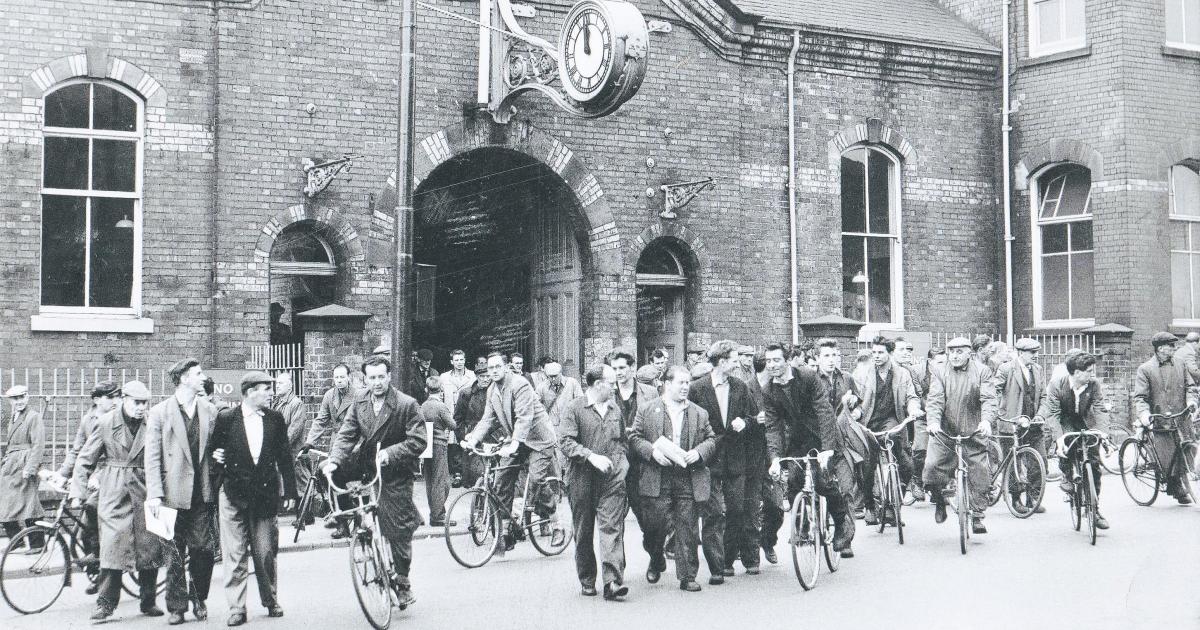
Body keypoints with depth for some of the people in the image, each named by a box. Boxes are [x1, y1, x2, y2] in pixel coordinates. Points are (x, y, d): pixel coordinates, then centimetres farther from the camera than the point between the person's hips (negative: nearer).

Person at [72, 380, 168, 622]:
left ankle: (148, 602, 16)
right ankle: (105, 604, 0)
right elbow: (85, 460, 4)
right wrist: (77, 492, -1)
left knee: (150, 547, 3)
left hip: (144, 492, 2)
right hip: (114, 493, -2)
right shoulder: (106, 423, -1)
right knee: (112, 545, -8)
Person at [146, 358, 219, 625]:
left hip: (202, 492, 3)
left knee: (205, 548, 1)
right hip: (174, 492, -3)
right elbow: (152, 457, -5)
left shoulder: (209, 411, 9)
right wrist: (154, 494, -11)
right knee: (175, 552, 3)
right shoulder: (159, 413, -2)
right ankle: (176, 606, 13)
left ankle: (199, 598, 21)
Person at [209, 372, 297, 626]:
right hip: (234, 493, -2)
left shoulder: (275, 418, 6)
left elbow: (284, 457, 8)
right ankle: (237, 608, 4)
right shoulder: (226, 418, -1)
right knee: (235, 554, -2)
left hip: (266, 493, 2)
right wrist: (216, 455, -11)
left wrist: (290, 491, 6)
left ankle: (271, 601, 23)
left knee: (266, 552, 7)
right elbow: (213, 448, 11)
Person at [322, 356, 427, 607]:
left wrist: (389, 453, -29)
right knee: (329, 471, -15)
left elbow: (418, 441, -17)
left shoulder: (407, 404, -16)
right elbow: (346, 434, -8)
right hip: (364, 465, 4)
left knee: (398, 530, 0)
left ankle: (402, 582, 18)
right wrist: (334, 460, -24)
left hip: (395, 473, -4)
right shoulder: (359, 401, -2)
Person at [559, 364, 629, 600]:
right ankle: (587, 581, 20)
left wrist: (622, 461, 9)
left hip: (612, 479, 3)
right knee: (583, 533, 7)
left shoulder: (614, 409, 15)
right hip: (582, 480, -3)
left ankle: (613, 581, -16)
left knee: (612, 528, -10)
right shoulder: (575, 408, -3)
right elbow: (565, 441, -12)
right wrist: (591, 456, -21)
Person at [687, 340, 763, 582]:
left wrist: (744, 422, -7)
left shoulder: (740, 387, 8)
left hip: (737, 459, 4)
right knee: (712, 514, -7)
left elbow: (754, 418, 14)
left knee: (737, 511, 7)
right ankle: (716, 568, -5)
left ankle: (728, 560, 22)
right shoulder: (697, 388, -3)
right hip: (709, 459, -4)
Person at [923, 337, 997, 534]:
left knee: (978, 474, -2)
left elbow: (988, 399, -8)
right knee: (932, 465, -14)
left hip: (973, 432, 0)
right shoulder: (940, 373, 6)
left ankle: (977, 516, 12)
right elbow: (935, 399, -6)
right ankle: (939, 501, 14)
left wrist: (986, 421, -26)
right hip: (944, 431, 0)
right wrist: (933, 421, -24)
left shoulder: (982, 372, 4)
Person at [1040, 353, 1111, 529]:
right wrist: (1059, 438, -41)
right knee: (1068, 441, -36)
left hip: (1085, 421, 3)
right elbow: (1053, 413, -27)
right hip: (1064, 420, -3)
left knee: (1094, 461, -7)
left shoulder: (1094, 384, -18)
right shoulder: (1056, 385, -25)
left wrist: (1101, 431, -39)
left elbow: (1100, 410, -20)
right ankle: (1066, 475, -6)